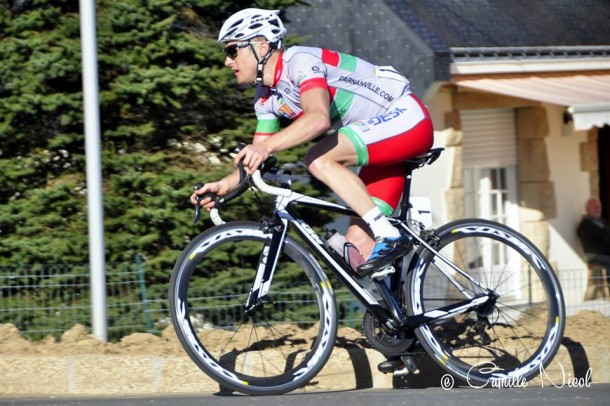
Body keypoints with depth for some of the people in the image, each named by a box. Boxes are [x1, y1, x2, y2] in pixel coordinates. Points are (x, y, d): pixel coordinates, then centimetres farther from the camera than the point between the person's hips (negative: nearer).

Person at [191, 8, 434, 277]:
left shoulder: (299, 61, -20)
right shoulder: (266, 98, 8)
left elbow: (319, 118, -38)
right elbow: (255, 162, 8)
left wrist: (266, 146, -50)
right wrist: (224, 184, -10)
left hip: (406, 116, -9)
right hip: (383, 148, 9)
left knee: (319, 159, -27)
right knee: (358, 248, -3)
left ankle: (389, 236, -25)